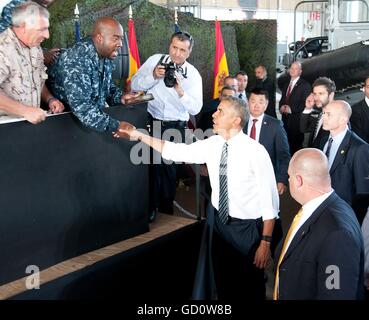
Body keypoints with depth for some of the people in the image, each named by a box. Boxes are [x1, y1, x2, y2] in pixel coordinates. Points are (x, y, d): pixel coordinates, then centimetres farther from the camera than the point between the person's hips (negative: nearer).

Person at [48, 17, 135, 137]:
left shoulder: (106, 55, 1)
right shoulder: (77, 60, -26)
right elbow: (81, 107, -33)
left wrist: (120, 97, -4)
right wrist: (115, 126, -37)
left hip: (96, 113, 7)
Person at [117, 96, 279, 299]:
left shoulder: (255, 151, -20)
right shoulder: (212, 145, -3)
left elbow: (269, 199, -17)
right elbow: (178, 151, 6)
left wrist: (266, 242, -16)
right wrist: (141, 136, 3)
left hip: (247, 227, -5)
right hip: (219, 220, 5)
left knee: (250, 287, 11)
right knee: (223, 282, 21)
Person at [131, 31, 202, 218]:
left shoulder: (193, 75, -2)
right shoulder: (155, 60, -1)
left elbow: (195, 109, -11)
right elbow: (135, 85, -5)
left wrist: (180, 91, -26)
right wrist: (153, 76, -21)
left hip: (175, 126, 0)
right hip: (151, 121, 0)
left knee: (169, 165, 8)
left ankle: (166, 206, 27)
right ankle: (150, 205, 19)